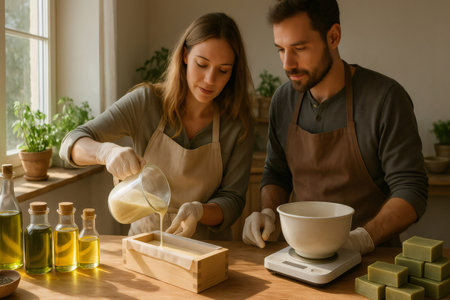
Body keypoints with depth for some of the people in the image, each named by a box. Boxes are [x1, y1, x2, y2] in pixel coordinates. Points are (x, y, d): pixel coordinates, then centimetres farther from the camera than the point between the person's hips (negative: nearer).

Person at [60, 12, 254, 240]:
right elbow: (71, 143, -9)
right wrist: (107, 151, -31)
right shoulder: (146, 102, -8)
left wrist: (198, 211, -25)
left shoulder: (239, 125, -7)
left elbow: (232, 200, -4)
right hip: (144, 239, 0)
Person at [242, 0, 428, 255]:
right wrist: (268, 213, -3)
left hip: (371, 255, -2)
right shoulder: (284, 100, 5)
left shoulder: (385, 97, -11)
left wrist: (361, 239, -23)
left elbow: (410, 190, -10)